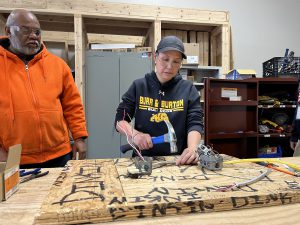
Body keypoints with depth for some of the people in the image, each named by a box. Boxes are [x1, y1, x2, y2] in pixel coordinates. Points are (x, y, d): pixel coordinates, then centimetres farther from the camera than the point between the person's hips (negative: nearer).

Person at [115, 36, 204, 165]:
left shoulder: (188, 89, 2)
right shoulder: (138, 86, 3)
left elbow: (195, 123, -5)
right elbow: (120, 120, 4)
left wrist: (192, 149, -25)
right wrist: (135, 135, -16)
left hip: (178, 161, 0)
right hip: (143, 159, 0)